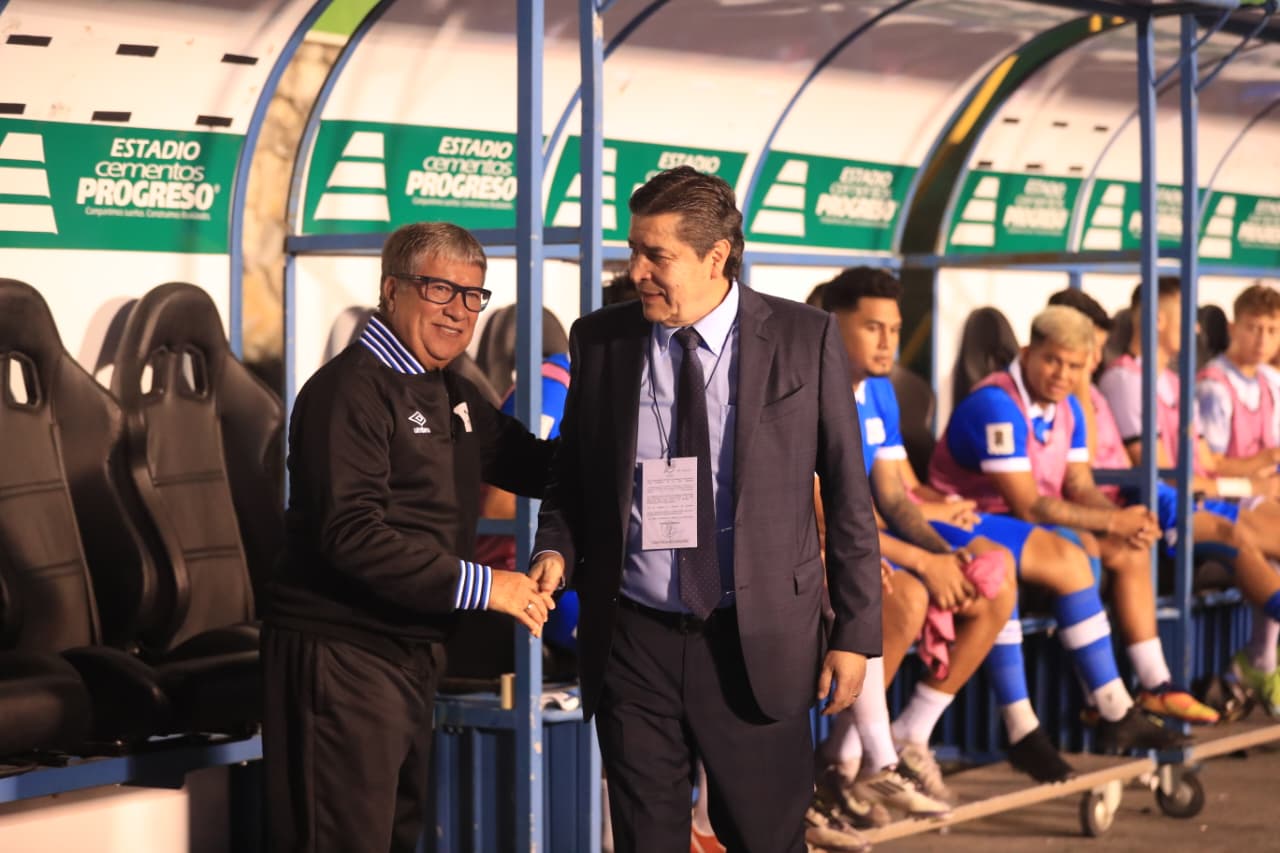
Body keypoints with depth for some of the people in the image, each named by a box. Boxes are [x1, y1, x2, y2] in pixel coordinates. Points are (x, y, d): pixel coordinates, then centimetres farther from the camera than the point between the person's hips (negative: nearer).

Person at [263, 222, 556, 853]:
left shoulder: (447, 391, 16)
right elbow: (351, 534, -24)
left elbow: (530, 464, 24)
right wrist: (478, 585, -25)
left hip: (411, 652, 10)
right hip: (342, 653, -10)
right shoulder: (349, 391, -15)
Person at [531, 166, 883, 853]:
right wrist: (555, 547, -7)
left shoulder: (806, 340, -4)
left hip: (756, 644, -2)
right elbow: (571, 473, 14)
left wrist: (854, 634, -2)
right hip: (633, 640, 2)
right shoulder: (599, 340, 3)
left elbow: (848, 494, 0)